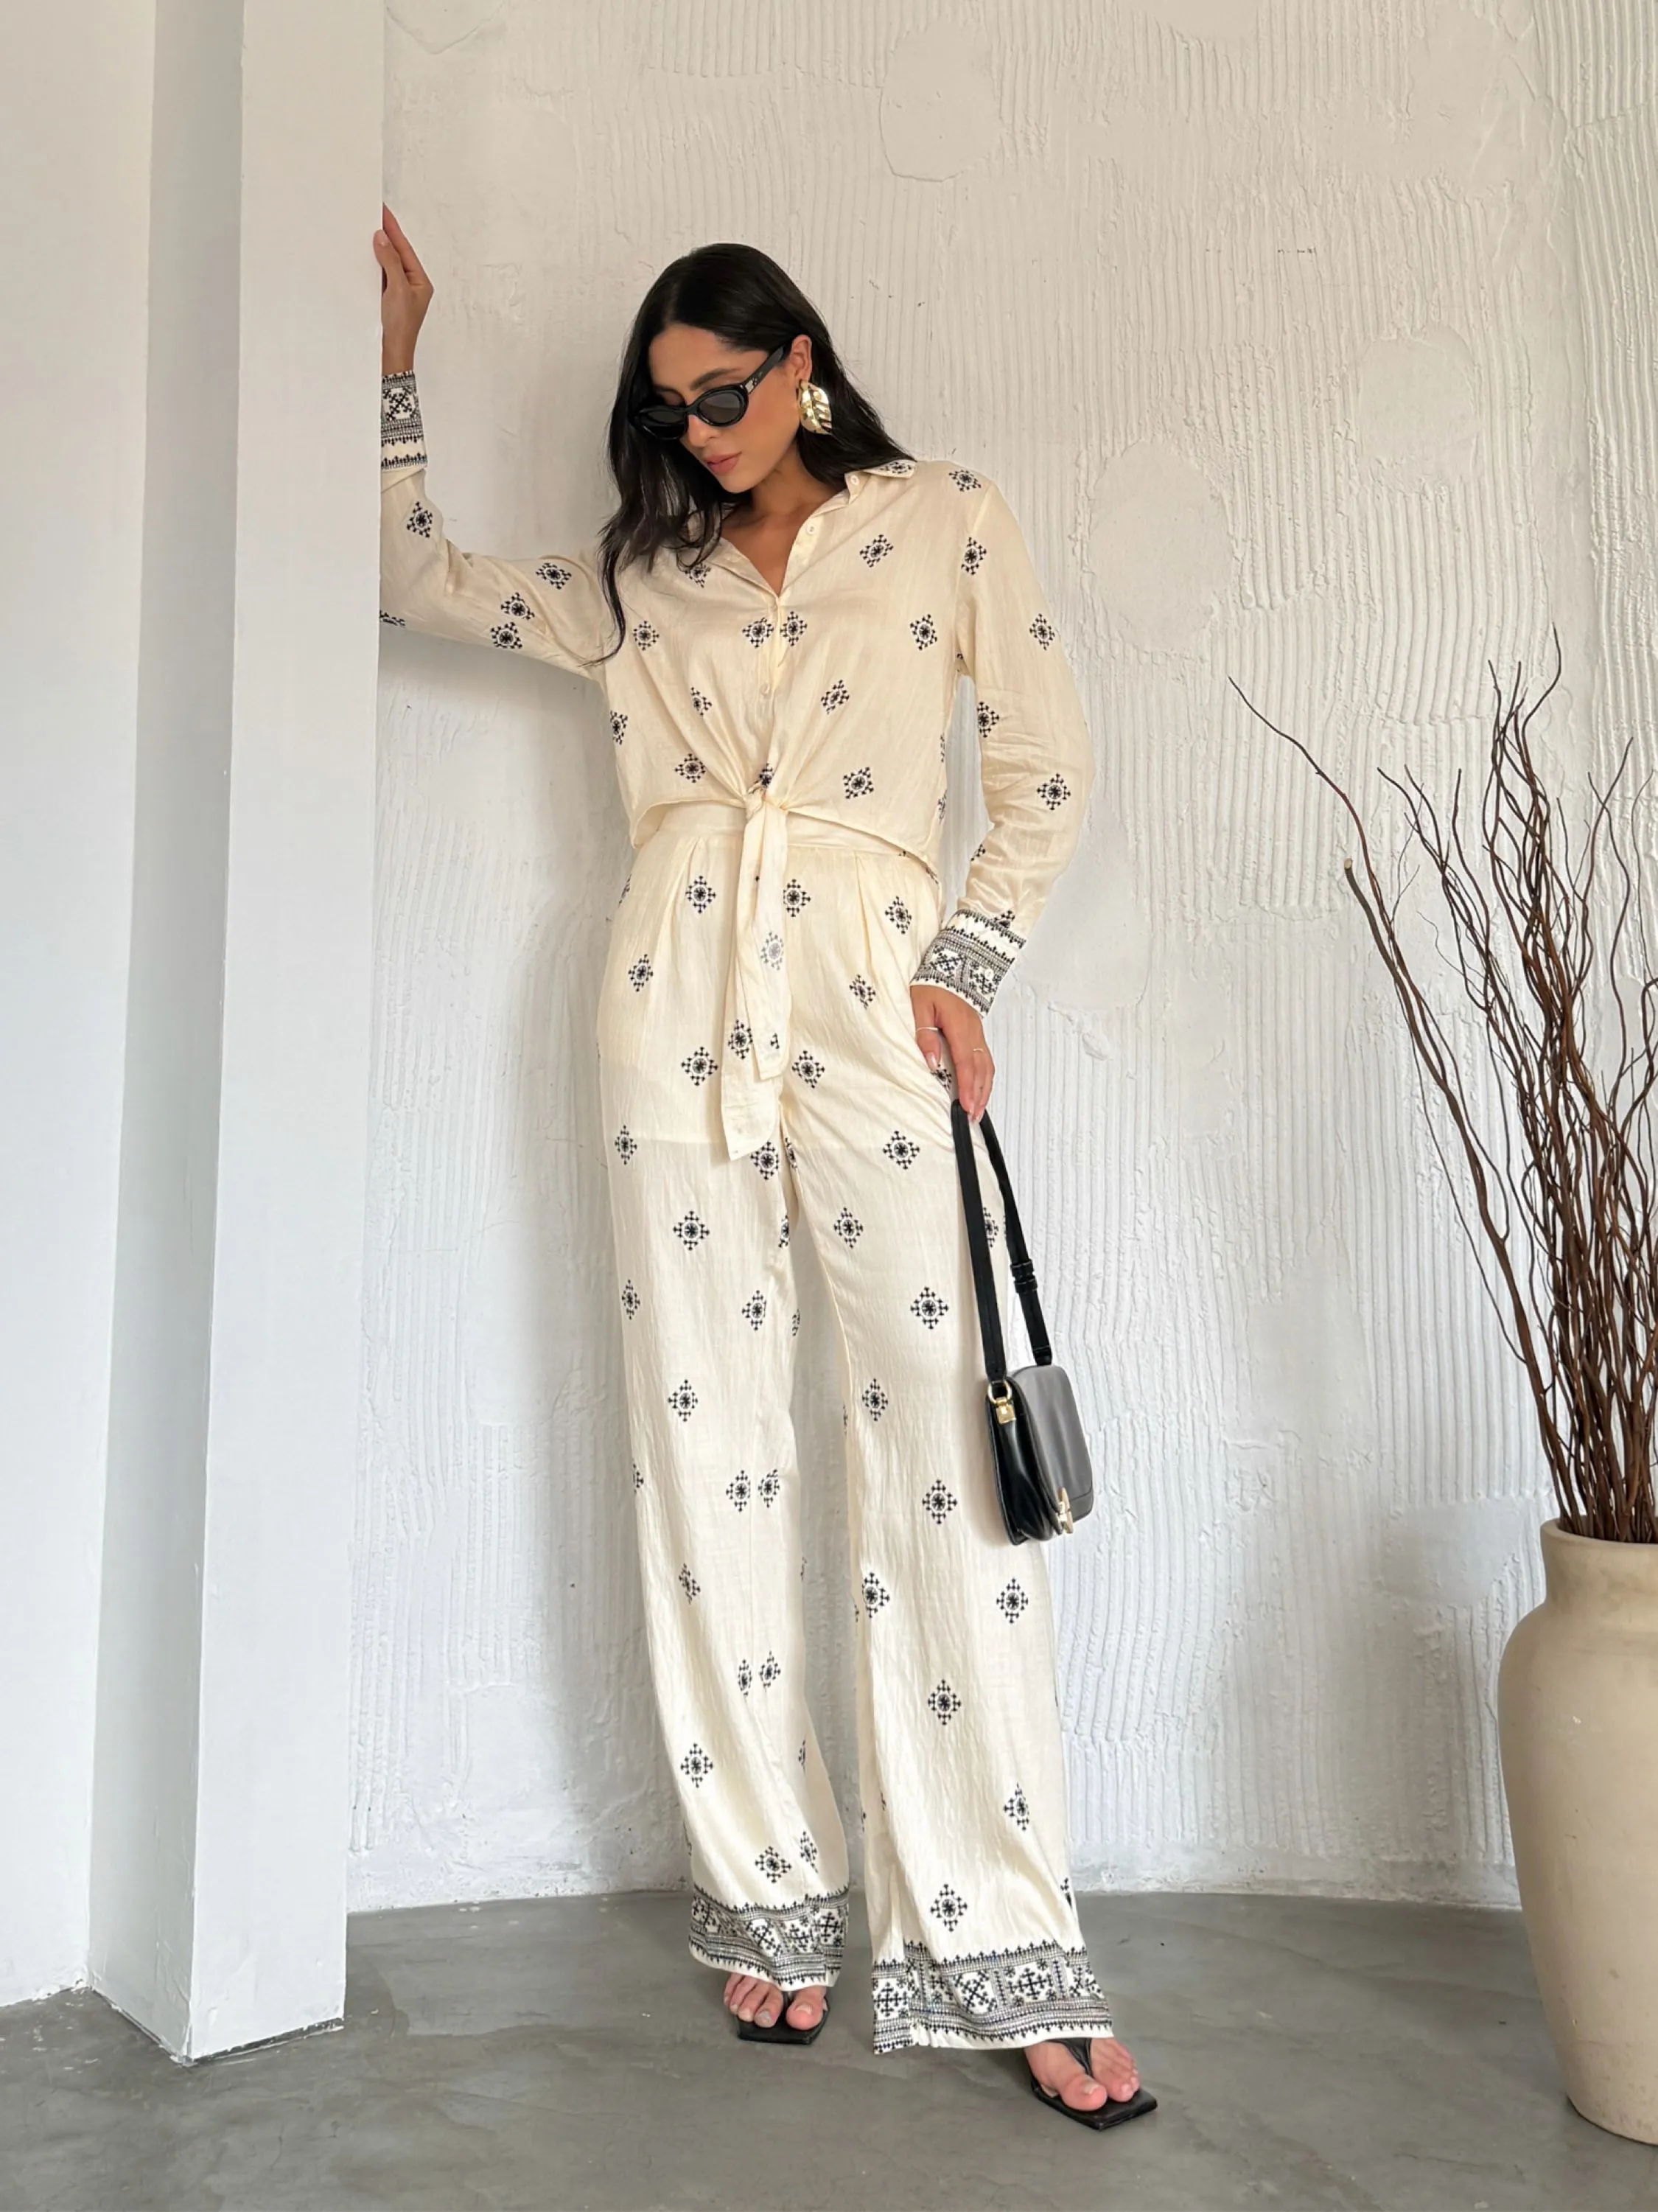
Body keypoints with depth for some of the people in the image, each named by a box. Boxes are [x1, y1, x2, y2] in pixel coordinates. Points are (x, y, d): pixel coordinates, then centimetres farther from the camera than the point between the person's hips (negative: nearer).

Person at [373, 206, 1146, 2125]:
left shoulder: (946, 522, 10)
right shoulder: (642, 570, 18)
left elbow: (1045, 775, 8)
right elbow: (417, 575, 21)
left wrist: (967, 969, -2)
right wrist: (393, 358, 18)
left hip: (870, 1004, -2)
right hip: (679, 1005, 3)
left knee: (942, 1446, -7)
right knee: (707, 1444, 2)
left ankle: (998, 1945, 3)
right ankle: (769, 1894, 17)